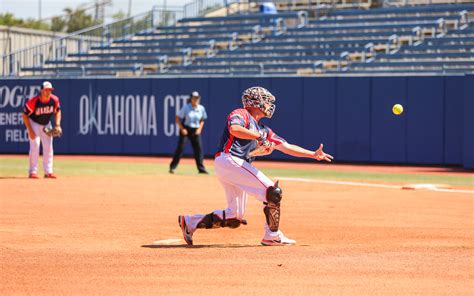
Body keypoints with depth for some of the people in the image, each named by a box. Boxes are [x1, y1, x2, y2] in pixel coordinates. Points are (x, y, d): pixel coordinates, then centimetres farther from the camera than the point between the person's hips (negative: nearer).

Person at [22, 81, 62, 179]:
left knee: (48, 147, 2)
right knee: (35, 145, -15)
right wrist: (30, 130, -23)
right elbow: (25, 115, -19)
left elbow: (57, 111, 3)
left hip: (46, 124, 5)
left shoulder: (54, 100, -16)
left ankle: (48, 171, 8)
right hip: (34, 123, -5)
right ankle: (33, 171, -10)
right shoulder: (33, 101, -28)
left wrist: (57, 125, -10)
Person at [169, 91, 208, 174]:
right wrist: (182, 129, -16)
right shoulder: (186, 107, -10)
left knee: (199, 149, -1)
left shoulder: (201, 108, 2)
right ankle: (172, 167, -4)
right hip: (185, 129, -4)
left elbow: (202, 120, 15)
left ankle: (201, 169, 6)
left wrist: (199, 129, -1)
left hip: (195, 131, 4)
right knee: (180, 148, -9)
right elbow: (178, 119, -7)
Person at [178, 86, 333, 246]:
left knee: (235, 218, 7)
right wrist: (260, 137, -17)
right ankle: (272, 236, -4)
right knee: (273, 192, -11)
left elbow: (286, 147, 23)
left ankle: (190, 222, 14)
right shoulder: (241, 114, 2)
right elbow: (234, 129, -21)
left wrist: (313, 154, 17)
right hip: (229, 160, -10)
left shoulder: (263, 130, 26)